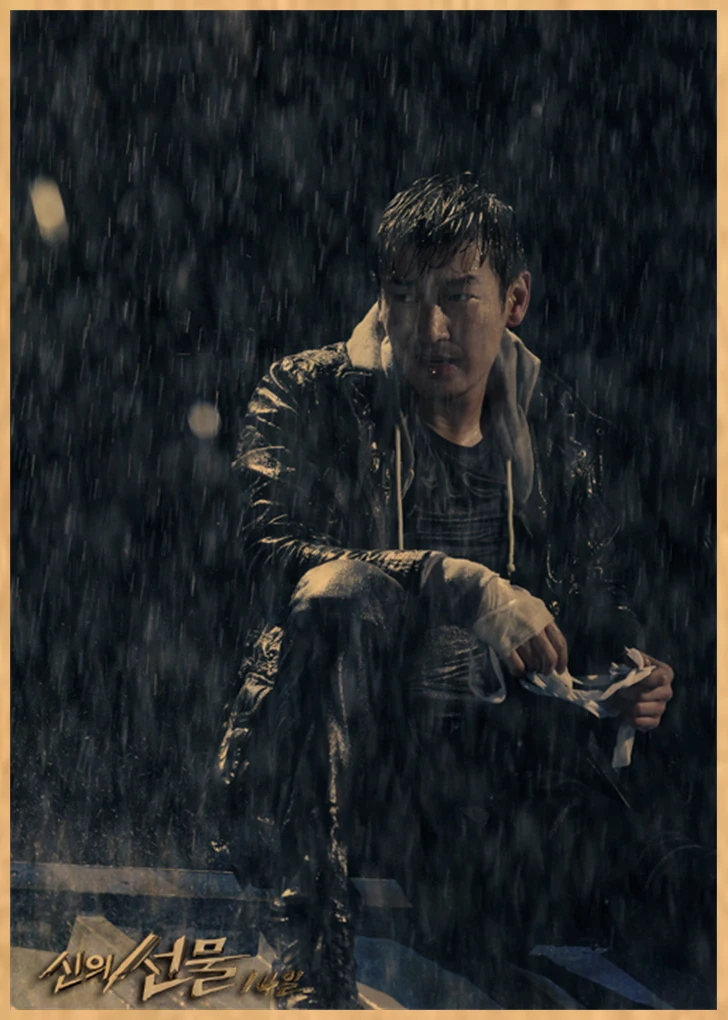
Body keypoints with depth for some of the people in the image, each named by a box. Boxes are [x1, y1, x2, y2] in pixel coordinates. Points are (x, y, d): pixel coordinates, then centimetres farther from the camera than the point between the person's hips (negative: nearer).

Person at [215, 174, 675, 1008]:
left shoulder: (563, 432, 9)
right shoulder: (305, 400, -1)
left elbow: (595, 609, 16)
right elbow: (275, 558, -18)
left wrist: (629, 678, -7)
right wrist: (462, 586, -29)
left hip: (496, 771, 3)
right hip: (321, 772, -2)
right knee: (343, 590, -34)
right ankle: (315, 964, -27)